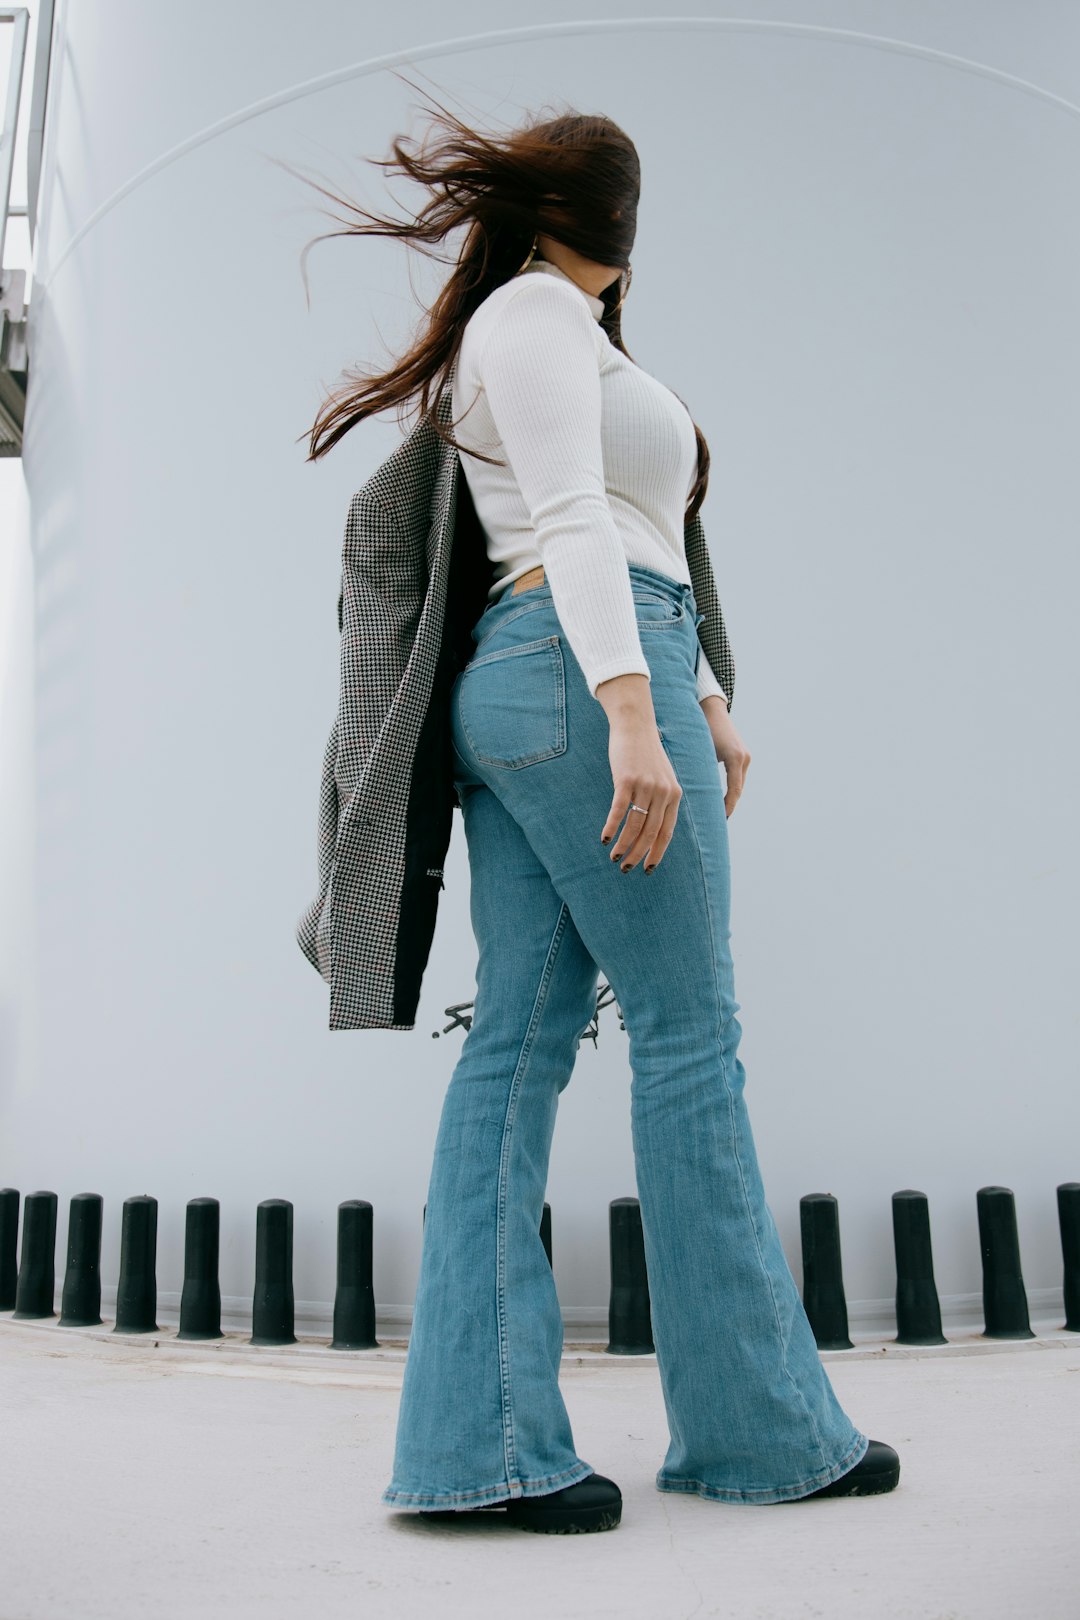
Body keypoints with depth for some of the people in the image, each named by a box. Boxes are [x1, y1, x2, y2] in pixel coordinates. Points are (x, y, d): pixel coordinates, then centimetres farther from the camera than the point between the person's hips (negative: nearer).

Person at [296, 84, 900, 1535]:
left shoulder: (582, 346, 32)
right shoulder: (535, 314, 3)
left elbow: (645, 552, 29)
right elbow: (571, 521, -13)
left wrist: (711, 697, 23)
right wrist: (634, 717, -22)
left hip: (526, 704, 9)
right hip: (584, 679, -9)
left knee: (520, 1042, -1)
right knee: (689, 1033, -5)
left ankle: (480, 1440, 2)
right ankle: (760, 1425, 7)